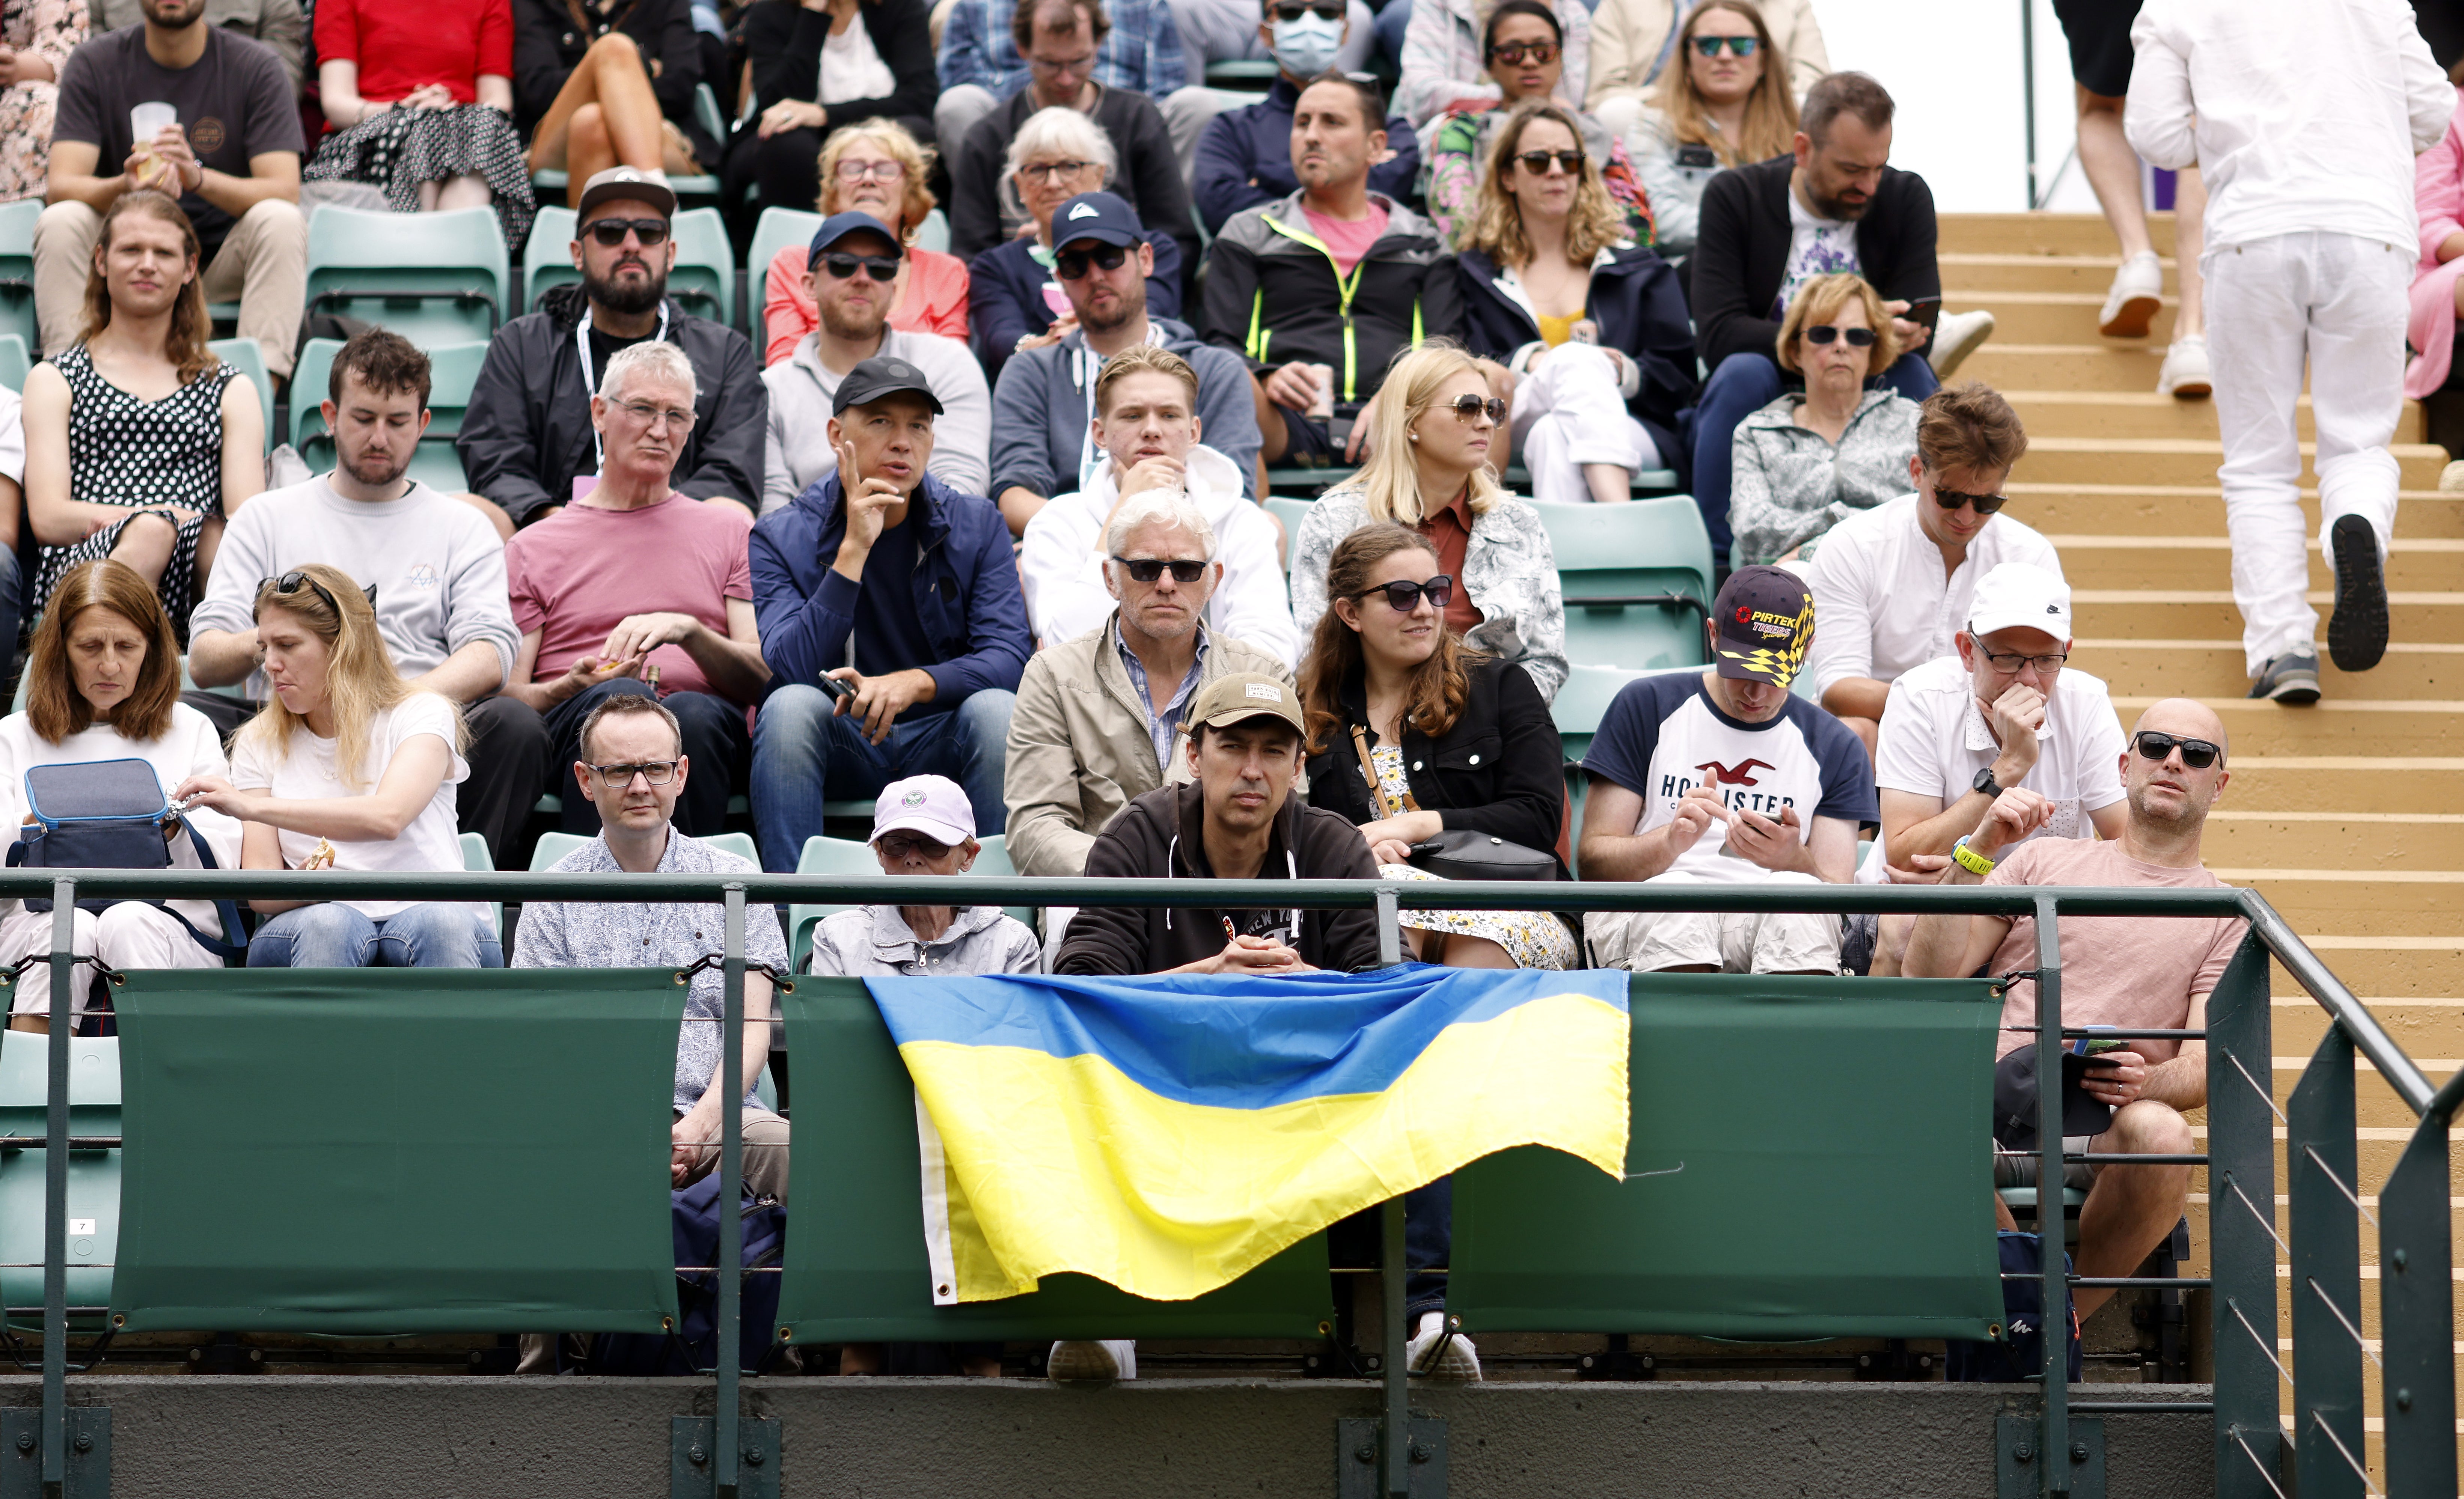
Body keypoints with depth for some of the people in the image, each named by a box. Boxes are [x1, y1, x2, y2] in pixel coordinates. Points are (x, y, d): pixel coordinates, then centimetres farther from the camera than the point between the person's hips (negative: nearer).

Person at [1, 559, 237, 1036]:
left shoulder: (191, 731, 19)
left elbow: (227, 863, 8)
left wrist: (174, 831, -12)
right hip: (39, 919, 0)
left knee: (129, 924, -34)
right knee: (69, 928, -34)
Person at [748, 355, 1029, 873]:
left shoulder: (977, 525, 3)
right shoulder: (780, 539, -1)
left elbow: (1010, 656, -8)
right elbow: (791, 669, -16)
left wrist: (914, 683, -27)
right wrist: (854, 550, -21)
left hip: (941, 748, 1)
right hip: (838, 745, -1)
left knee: (997, 708, -29)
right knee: (792, 704, -31)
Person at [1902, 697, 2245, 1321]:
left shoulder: (2224, 916, 18)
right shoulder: (2043, 861, 22)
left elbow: (2205, 1064, 6)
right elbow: (1929, 978, 12)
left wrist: (2143, 1082, -18)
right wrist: (1976, 854, 1)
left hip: (2099, 1129, 0)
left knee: (2161, 1133, -38)